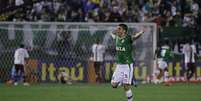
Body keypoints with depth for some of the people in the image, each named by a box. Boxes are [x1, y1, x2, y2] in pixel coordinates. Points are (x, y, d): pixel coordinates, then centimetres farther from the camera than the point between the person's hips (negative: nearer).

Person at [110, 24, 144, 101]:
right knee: (114, 84, 3)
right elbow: (112, 34, 31)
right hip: (119, 65, 6)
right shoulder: (117, 37, 5)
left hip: (127, 65, -6)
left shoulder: (128, 38, -14)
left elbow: (135, 36, -36)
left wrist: (140, 33, -53)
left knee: (126, 85, -9)